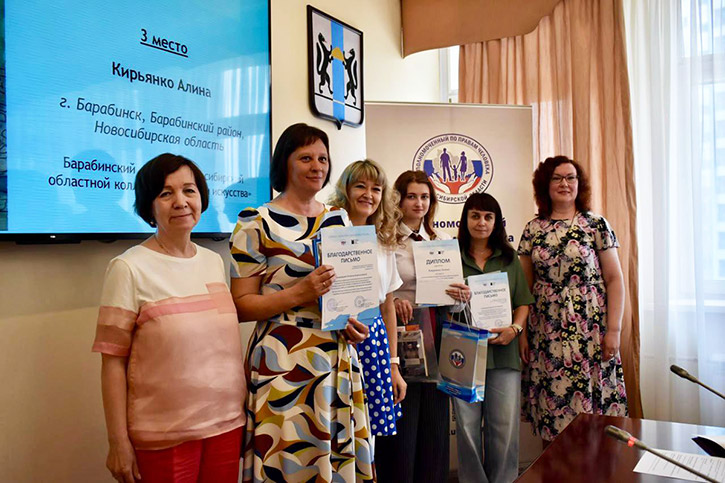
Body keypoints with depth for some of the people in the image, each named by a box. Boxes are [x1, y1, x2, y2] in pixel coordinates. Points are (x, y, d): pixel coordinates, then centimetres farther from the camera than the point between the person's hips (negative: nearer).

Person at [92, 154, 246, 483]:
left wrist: (240, 411, 11)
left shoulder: (215, 262, 6)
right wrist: (118, 442, -10)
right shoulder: (129, 268, -9)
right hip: (164, 436, -4)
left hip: (227, 423, 5)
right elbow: (113, 360, -9)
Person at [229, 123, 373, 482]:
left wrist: (354, 321, 2)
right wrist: (299, 294, -20)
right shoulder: (256, 224, -5)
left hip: (339, 358, 5)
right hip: (283, 363, -5)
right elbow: (241, 306, -7)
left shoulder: (339, 219, 11)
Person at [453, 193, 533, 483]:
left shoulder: (509, 259, 13)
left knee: (504, 426, 2)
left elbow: (523, 303, 10)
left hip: (503, 351, 1)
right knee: (467, 424, 3)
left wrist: (514, 328, -7)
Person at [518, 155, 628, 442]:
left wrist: (614, 330, -6)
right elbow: (524, 286, 9)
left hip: (590, 331, -2)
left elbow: (614, 279, 0)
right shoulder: (533, 229, 7)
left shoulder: (597, 225, 2)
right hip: (546, 333, 2)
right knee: (550, 412, 6)